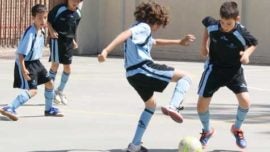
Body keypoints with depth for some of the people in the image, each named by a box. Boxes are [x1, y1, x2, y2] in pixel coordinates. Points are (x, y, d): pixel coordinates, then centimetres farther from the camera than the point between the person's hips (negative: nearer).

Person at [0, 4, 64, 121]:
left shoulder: (42, 31, 3)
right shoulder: (30, 33, -25)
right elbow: (21, 52, -26)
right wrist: (23, 69, -31)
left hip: (36, 62, 9)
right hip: (26, 64, -9)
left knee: (49, 83, 17)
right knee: (32, 90, -19)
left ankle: (49, 109, 36)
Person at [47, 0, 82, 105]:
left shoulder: (77, 13, 6)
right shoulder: (59, 9, -12)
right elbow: (48, 20, -5)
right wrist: (52, 31, -19)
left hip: (68, 41, 6)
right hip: (57, 38, -6)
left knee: (67, 67, 7)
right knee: (55, 64, -12)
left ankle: (60, 91, 25)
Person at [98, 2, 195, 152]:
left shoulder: (139, 29, 27)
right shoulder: (144, 27, -4)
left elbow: (155, 42, 45)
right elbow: (125, 35, -23)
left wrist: (179, 42, 42)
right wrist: (106, 51, -37)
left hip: (133, 75, 9)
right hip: (145, 68, -9)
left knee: (151, 104, 30)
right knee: (185, 77, -1)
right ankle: (173, 107, -26)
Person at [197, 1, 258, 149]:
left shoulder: (242, 33, -25)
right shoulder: (212, 25, -20)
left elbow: (253, 43, -2)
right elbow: (206, 23, 8)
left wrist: (247, 53, -22)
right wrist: (204, 45, 5)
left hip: (234, 70, -1)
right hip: (214, 68, 1)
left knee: (245, 100, -17)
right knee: (202, 104, -3)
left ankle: (237, 129, 13)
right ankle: (207, 131, 28)